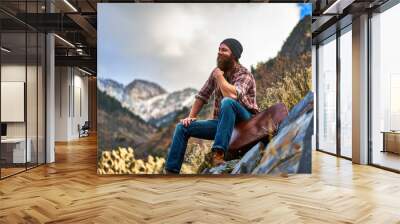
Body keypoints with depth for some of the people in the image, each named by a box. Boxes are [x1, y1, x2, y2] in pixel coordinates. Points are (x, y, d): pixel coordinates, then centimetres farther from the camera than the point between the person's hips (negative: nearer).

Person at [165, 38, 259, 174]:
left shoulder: (244, 75, -13)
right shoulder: (217, 72, 7)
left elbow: (231, 95, -34)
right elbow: (202, 95, 12)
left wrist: (219, 76, -18)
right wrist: (191, 116, 1)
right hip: (222, 122, 7)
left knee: (227, 102, -38)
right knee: (182, 127, -3)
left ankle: (218, 154, -39)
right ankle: (171, 172, -4)